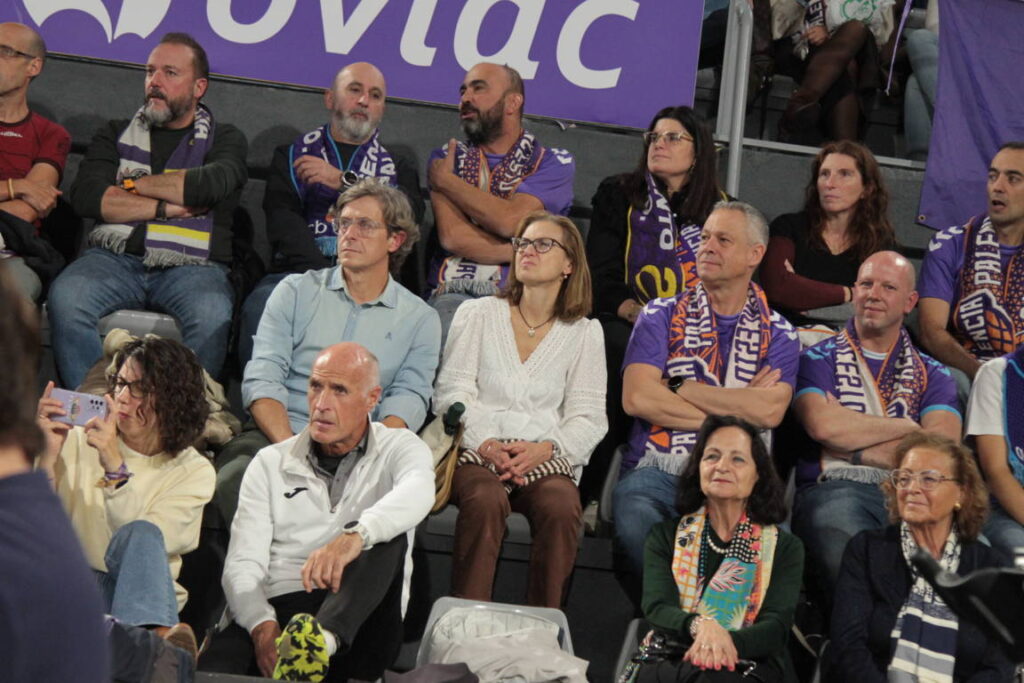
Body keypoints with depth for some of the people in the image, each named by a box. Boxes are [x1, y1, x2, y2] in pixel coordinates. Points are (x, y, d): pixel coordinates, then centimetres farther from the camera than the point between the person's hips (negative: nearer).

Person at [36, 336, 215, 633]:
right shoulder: (77, 443, 9)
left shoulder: (194, 471, 4)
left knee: (141, 534, -32)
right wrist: (48, 457, -15)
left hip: (139, 596, -1)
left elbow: (144, 543, -13)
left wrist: (115, 467, -23)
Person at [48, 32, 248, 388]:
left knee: (213, 315, -36)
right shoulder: (116, 134, 21)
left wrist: (134, 184, 1)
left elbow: (210, 185, -9)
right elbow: (85, 197, 2)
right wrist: (166, 207, -4)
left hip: (190, 264, -2)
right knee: (65, 296, -31)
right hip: (115, 256, 2)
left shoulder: (225, 139, 15)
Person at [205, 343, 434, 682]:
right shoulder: (270, 463, 17)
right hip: (279, 610, 0)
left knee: (387, 536, -32)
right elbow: (242, 564, 6)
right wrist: (262, 625, -18)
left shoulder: (400, 448, 12)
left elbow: (418, 492, -15)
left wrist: (355, 535, -38)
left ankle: (324, 638, -50)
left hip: (357, 616, 0)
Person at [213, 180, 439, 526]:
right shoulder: (296, 292, 15)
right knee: (233, 479, -34)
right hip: (277, 435, 1)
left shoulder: (420, 319, 15)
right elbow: (262, 378, 4)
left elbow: (408, 401, 3)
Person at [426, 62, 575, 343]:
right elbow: (451, 236, 0)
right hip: (453, 293, 1)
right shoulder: (446, 159, 17)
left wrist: (445, 180, 3)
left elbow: (510, 220, -9)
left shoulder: (554, 162, 10)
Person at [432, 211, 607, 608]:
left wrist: (544, 449, -12)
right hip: (478, 452, -1)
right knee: (486, 501, -35)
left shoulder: (584, 333, 17)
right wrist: (487, 444, -13)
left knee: (562, 507, -34)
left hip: (546, 459, 1)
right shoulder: (477, 314, 15)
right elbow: (452, 392, 5)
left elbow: (588, 417, 9)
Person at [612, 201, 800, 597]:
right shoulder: (662, 316, 13)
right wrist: (736, 408, -2)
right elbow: (636, 398, -4)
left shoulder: (778, 335, 13)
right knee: (635, 522, -34)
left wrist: (683, 389, -3)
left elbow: (769, 412, -6)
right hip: (656, 471, 0)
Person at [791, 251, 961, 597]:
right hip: (833, 489, -2)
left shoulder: (932, 374, 21)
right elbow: (822, 425, -6)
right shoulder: (818, 359, 15)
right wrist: (906, 427, 4)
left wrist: (852, 449, -1)